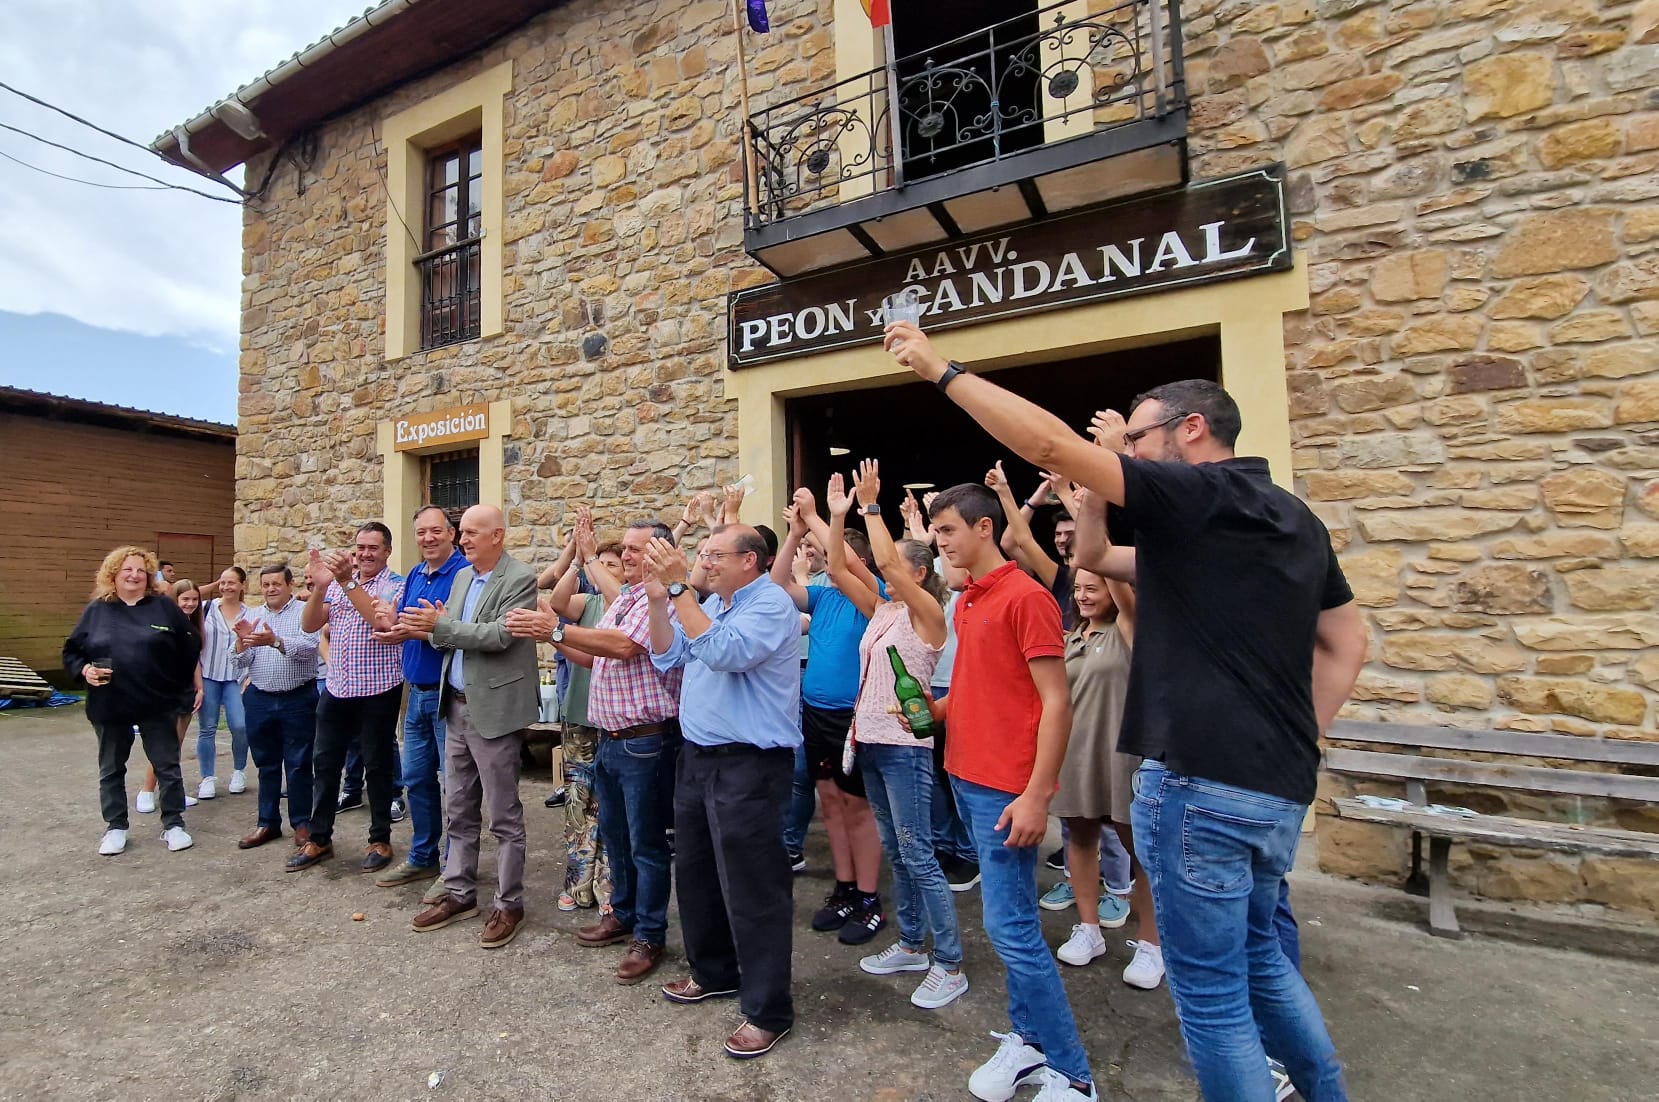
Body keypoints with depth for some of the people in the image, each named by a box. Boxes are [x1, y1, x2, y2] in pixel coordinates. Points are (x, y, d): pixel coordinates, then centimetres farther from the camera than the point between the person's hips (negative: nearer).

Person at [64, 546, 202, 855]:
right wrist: (85, 670, -13)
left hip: (158, 705, -1)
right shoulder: (96, 610, 3)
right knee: (111, 770, 14)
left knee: (167, 766, 6)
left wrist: (181, 687, 2)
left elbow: (191, 647, 2)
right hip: (109, 706, 2)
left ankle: (173, 824, 17)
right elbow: (71, 652, 7)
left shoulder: (164, 607, -1)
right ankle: (115, 828, 28)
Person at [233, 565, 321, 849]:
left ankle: (302, 823, 14)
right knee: (266, 765, 14)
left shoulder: (305, 612, -5)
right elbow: (241, 662, 4)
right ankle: (267, 823, 24)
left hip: (298, 700, -4)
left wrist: (275, 641, -36)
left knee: (298, 765, 3)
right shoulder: (252, 617, 9)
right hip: (259, 700, 4)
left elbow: (308, 648, -20)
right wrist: (242, 641, -16)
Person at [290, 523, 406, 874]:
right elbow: (309, 625, 0)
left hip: (378, 691, -5)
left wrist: (348, 582, -26)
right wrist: (319, 585, -15)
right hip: (336, 689, 5)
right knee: (324, 762, 13)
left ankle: (380, 841, 19)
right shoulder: (336, 582, 9)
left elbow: (383, 621, -25)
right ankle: (319, 838, 28)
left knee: (378, 765, 6)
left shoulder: (395, 584, -7)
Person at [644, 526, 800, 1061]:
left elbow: (724, 653, -30)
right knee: (695, 872, 22)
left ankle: (767, 1010, 18)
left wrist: (679, 588, -28)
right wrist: (658, 600, -7)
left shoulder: (772, 604, -16)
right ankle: (713, 971, 42)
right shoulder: (709, 603, 11)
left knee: (752, 890, 1)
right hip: (698, 756, 9)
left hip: (749, 765, -9)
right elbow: (667, 657, 7)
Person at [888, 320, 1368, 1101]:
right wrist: (1298, 730, 15)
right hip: (1279, 786, 9)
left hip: (1199, 780, -9)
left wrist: (942, 370, -12)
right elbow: (1346, 642, 20)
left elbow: (1049, 444, -19)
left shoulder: (1196, 494, -12)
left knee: (1211, 991, 7)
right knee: (1258, 957, 27)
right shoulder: (1297, 519, 14)